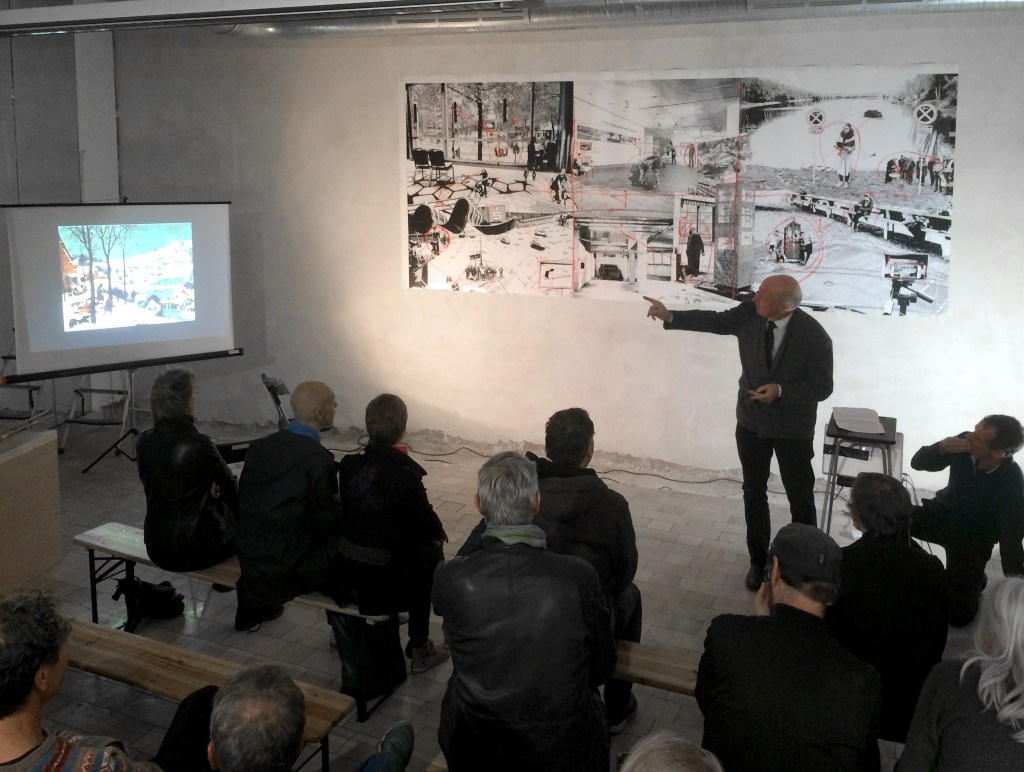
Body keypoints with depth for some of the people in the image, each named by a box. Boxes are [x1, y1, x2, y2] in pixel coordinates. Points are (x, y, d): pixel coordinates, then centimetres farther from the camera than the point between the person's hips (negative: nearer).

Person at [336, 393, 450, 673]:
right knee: (431, 555, 18)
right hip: (386, 577, -5)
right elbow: (424, 524, -12)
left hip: (347, 568, 5)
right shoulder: (404, 474, -22)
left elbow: (349, 513, 6)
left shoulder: (349, 465, -7)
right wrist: (439, 532, 12)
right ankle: (419, 648, 23)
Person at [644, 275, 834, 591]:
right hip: (751, 421, 4)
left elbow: (822, 387, -17)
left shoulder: (815, 337, -24)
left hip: (793, 428, -4)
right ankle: (758, 559, 32)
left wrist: (781, 391, -30)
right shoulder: (750, 314, -14)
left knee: (800, 497, 10)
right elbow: (715, 321, 2)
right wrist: (670, 316, -4)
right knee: (754, 492, 15)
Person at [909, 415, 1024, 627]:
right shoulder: (965, 444, -19)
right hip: (943, 514, 4)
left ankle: (974, 579, 25)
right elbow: (918, 463, -9)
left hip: (974, 538, -4)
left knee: (958, 615, -8)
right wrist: (941, 448, -31)